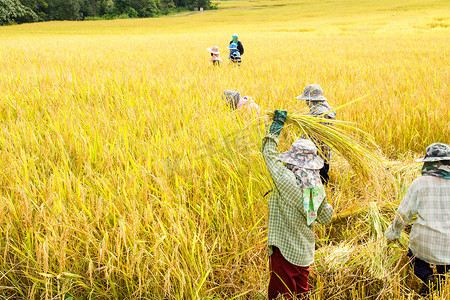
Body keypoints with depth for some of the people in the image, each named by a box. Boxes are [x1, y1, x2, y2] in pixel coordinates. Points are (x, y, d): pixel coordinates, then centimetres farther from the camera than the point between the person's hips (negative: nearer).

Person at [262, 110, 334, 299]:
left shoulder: (287, 180, -24)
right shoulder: (318, 187, -5)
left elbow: (269, 154, -12)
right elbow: (325, 218, 7)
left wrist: (277, 124, -2)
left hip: (284, 250, -6)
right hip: (305, 252, 7)